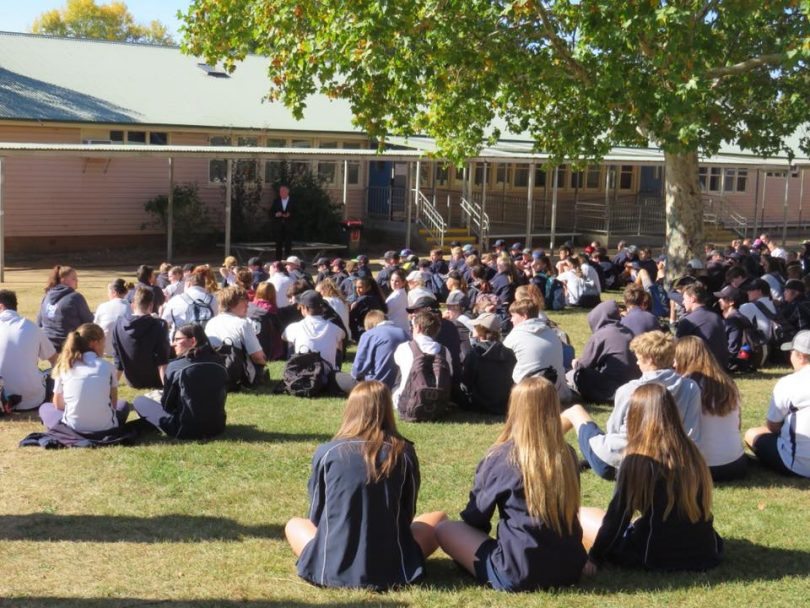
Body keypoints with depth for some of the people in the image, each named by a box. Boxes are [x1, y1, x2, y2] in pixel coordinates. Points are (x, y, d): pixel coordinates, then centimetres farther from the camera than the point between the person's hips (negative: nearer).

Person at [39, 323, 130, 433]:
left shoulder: (64, 366, 6)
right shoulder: (107, 367, 4)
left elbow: (58, 405, 13)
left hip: (73, 428, 0)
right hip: (104, 427, 0)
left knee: (45, 408, 29)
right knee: (123, 405, 32)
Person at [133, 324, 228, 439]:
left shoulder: (176, 366, -13)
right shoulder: (219, 363, 0)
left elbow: (167, 405, -5)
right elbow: (221, 398, 10)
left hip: (186, 431, -5)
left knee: (139, 401, 9)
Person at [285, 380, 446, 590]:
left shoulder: (326, 452, -3)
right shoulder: (404, 452, -2)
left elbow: (316, 516, 9)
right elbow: (406, 516, 9)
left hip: (332, 569, -1)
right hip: (391, 569, 1)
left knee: (293, 525, 31)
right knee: (439, 519, 26)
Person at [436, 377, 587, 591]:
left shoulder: (501, 457, -12)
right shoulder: (567, 455, 0)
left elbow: (476, 516, 1)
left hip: (518, 575, -5)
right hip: (570, 568, 5)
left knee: (444, 529, 8)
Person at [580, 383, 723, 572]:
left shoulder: (637, 460, -13)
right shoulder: (691, 451, 4)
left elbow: (618, 516, -9)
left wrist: (594, 557, 2)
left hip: (658, 557, -6)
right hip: (704, 552, 6)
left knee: (582, 516, 9)